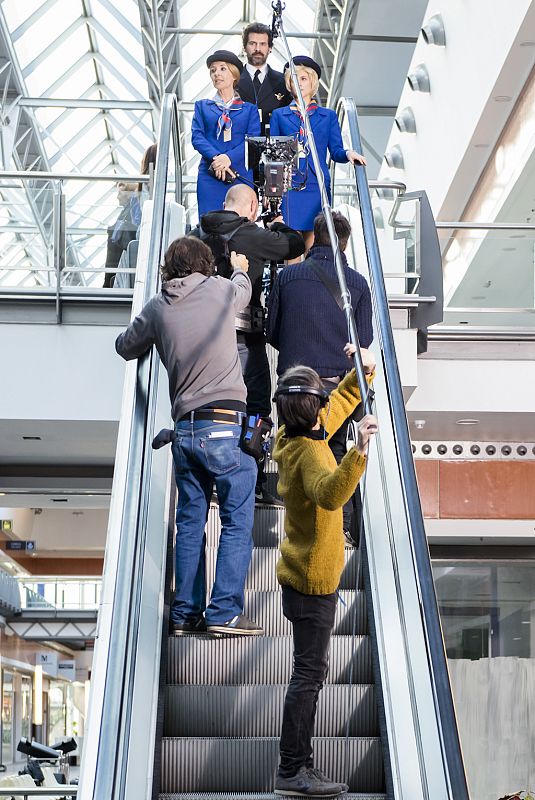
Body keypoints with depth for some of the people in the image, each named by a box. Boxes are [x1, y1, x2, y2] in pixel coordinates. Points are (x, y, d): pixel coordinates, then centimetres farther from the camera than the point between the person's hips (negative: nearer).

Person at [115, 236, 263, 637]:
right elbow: (244, 288, 27)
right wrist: (241, 269, 49)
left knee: (190, 522, 13)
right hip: (224, 423, -4)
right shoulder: (221, 289, 3)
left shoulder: (157, 307, 9)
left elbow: (125, 347, 23)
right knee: (237, 521, 2)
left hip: (184, 428, 4)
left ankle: (186, 613, 17)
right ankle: (225, 612, 0)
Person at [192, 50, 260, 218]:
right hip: (210, 176, 1)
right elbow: (196, 136, 4)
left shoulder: (249, 108, 14)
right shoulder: (202, 106, 18)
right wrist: (215, 157, -16)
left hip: (241, 175, 0)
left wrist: (229, 157, -17)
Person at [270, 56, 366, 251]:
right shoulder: (279, 115, 12)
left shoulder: (328, 116, 14)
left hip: (317, 187, 1)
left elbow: (336, 151, 8)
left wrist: (348, 153, -15)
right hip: (288, 189, 0)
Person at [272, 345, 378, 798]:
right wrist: (358, 453, -57)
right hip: (313, 580, -10)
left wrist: (363, 371, 17)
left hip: (302, 576, 10)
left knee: (310, 673, 16)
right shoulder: (309, 452, -24)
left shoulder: (294, 438, 4)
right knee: (309, 674, -3)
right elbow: (330, 494, -46)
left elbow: (337, 407, 21)